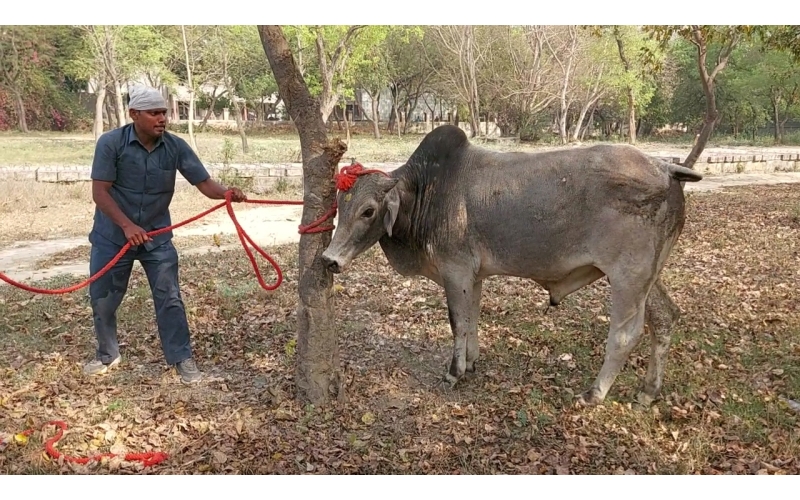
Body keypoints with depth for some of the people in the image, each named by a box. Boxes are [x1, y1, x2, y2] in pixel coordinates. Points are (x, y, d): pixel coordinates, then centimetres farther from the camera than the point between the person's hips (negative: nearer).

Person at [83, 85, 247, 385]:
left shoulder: (176, 147, -11)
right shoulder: (111, 143, -17)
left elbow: (204, 182, -16)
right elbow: (100, 192, -19)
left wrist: (226, 193, -38)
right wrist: (127, 226, -29)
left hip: (157, 236, 1)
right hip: (112, 236, 0)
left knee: (169, 298, -1)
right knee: (102, 299, 12)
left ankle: (182, 359, 11)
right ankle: (107, 355, 34)